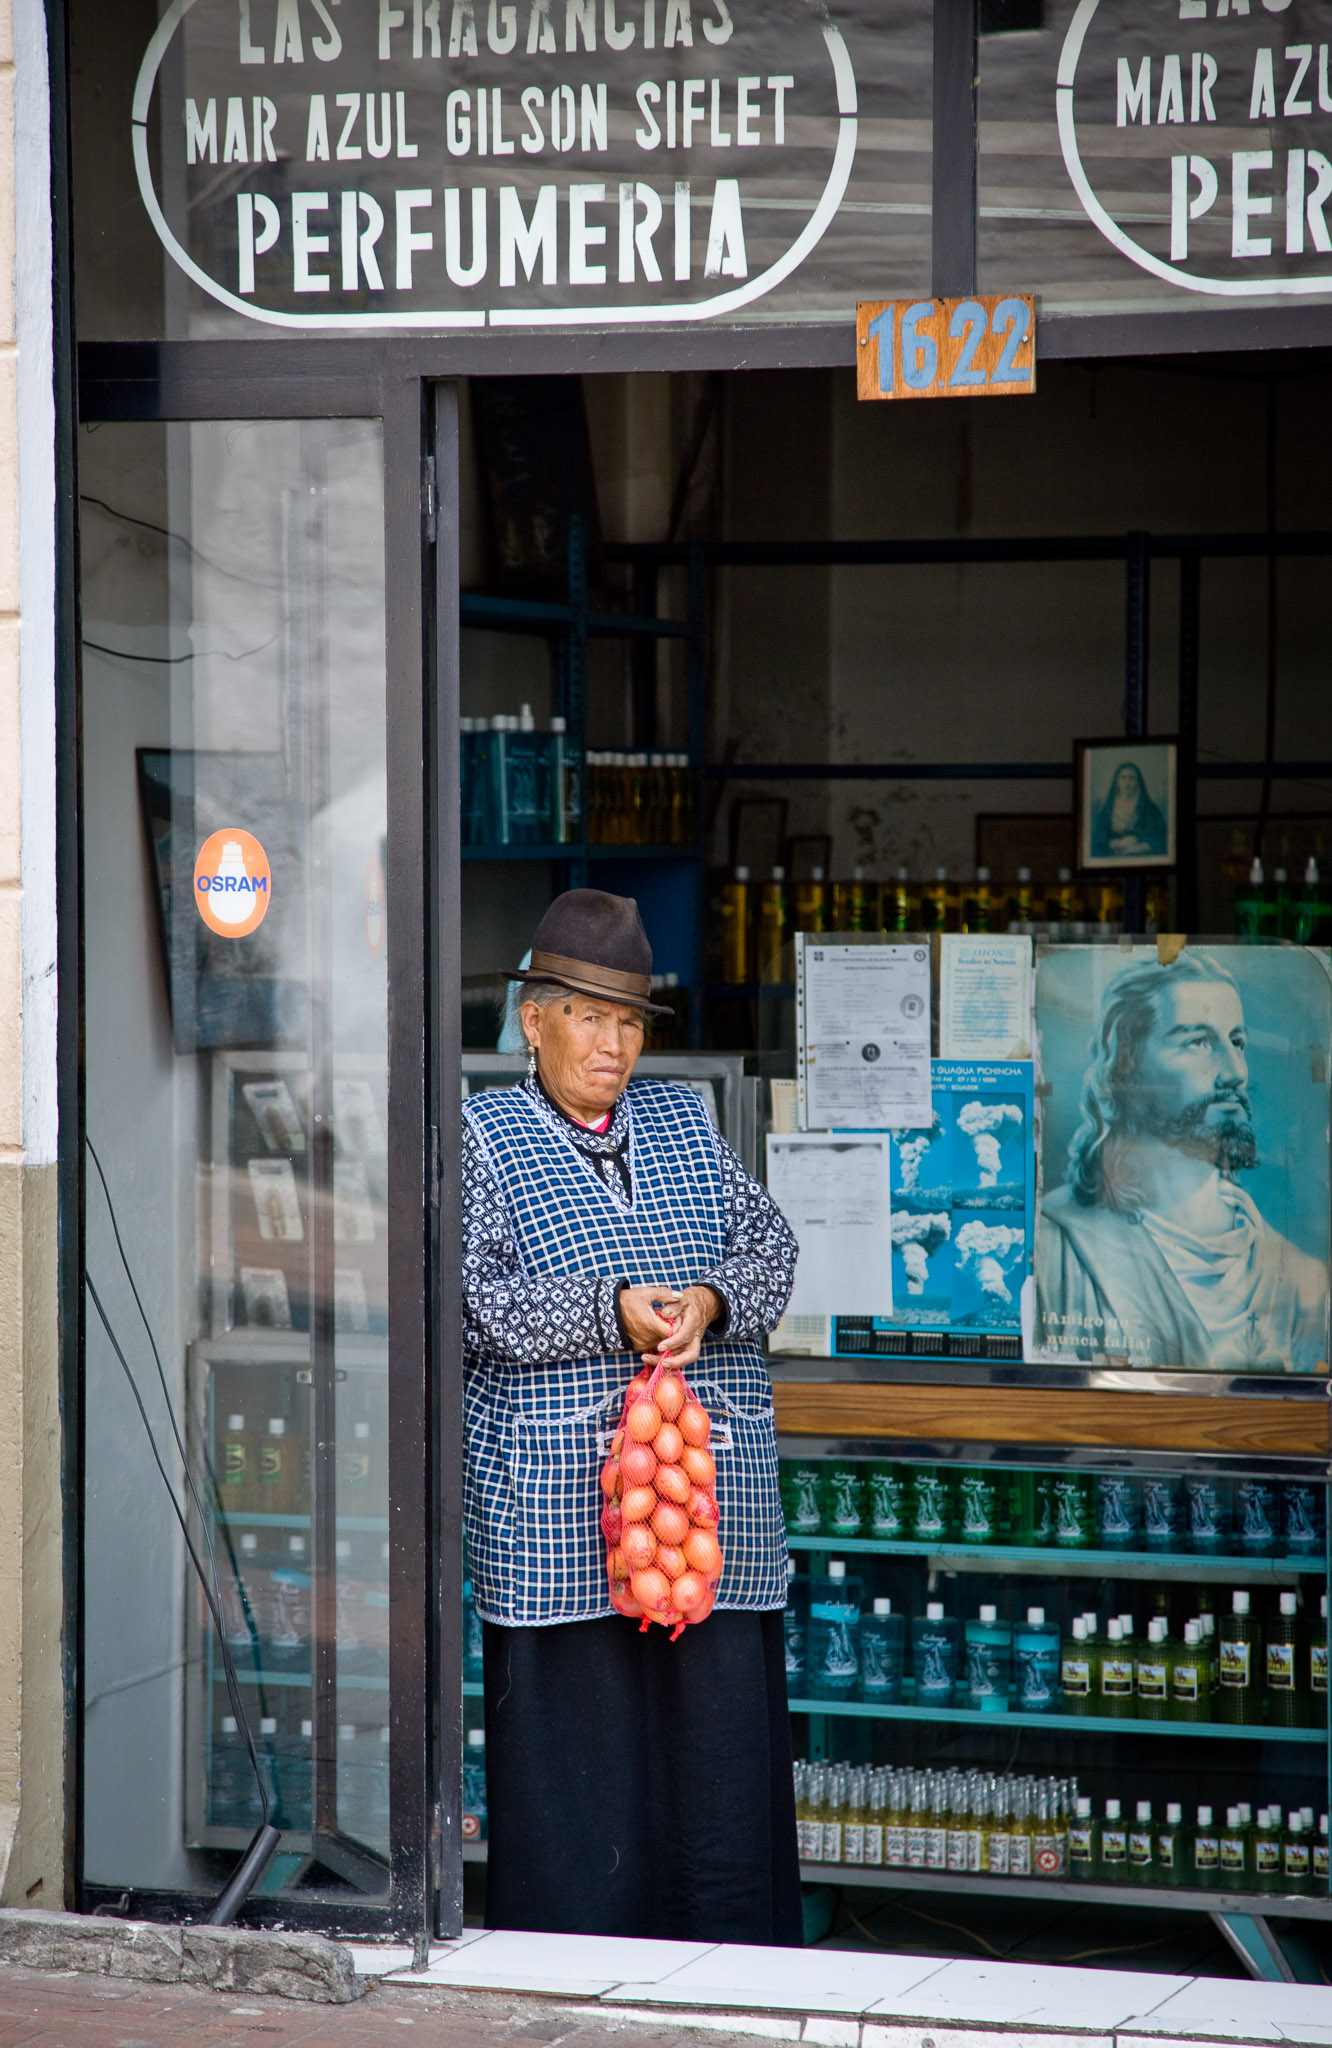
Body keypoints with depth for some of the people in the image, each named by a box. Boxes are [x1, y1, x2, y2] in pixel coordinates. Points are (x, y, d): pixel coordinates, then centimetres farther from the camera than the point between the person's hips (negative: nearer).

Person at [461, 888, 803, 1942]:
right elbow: (471, 1302, -7)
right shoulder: (481, 1137, 3)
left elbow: (770, 1247, 11)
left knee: (721, 1726, 3)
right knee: (575, 1729, -2)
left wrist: (712, 1301, -10)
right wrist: (610, 1311, -18)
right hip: (555, 1488, -4)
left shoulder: (684, 1119, 16)